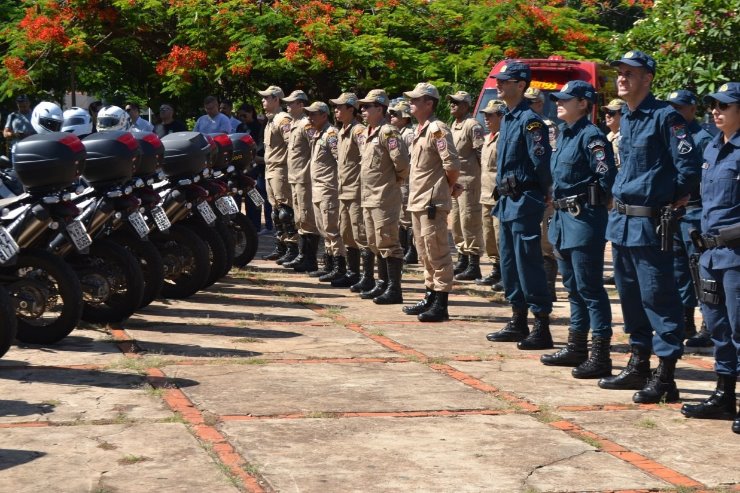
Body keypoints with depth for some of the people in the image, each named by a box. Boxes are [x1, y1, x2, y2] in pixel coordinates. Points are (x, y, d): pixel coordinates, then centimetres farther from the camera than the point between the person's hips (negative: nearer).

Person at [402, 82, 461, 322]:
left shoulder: (437, 129, -14)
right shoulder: (420, 130, 15)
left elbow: (452, 164, -21)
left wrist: (449, 186, -5)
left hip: (433, 202, -10)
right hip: (417, 201, 10)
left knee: (437, 253, -6)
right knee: (425, 253, 16)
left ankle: (441, 305, -3)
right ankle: (430, 298, 26)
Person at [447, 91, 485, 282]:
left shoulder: (472, 126, -12)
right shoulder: (453, 125, 16)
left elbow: (481, 152, -15)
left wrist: (477, 174, -12)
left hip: (468, 181, -9)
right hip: (453, 181, 9)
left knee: (469, 222, -7)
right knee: (455, 223, 14)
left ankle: (474, 265, -4)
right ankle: (462, 260, 24)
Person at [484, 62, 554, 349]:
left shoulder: (530, 120, -15)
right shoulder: (507, 119, 15)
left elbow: (542, 161, -20)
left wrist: (542, 193, -11)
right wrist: (503, 194, 16)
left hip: (524, 203, -10)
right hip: (507, 203, 10)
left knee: (529, 266, -8)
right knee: (509, 264, 14)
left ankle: (542, 329, -3)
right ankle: (518, 324, 23)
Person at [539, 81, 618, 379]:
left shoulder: (591, 136, -13)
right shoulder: (563, 134, 14)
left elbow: (607, 178, -20)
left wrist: (590, 202, -10)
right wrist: (559, 203, 15)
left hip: (584, 218, -10)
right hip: (563, 217, 10)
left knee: (590, 287, -8)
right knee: (573, 286, 16)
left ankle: (600, 356, -5)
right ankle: (576, 347, 26)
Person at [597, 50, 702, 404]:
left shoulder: (665, 117, -12)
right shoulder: (626, 118, 14)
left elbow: (690, 164, -15)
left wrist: (673, 199, -6)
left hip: (650, 223, -9)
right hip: (621, 221, 9)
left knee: (657, 298, -6)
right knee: (630, 295, 16)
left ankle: (665, 377, -3)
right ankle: (639, 366, 27)